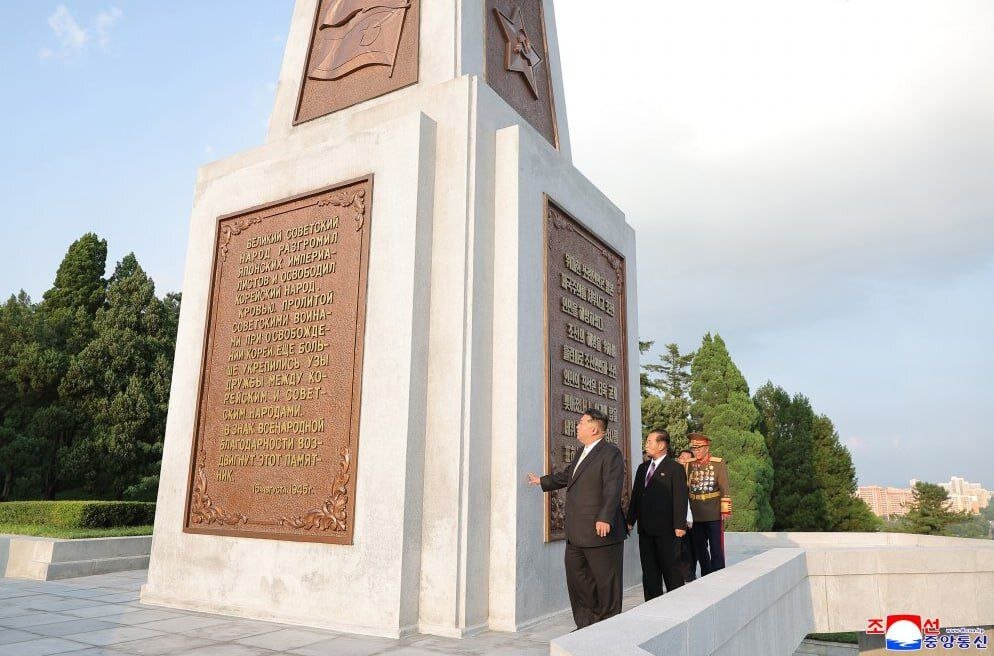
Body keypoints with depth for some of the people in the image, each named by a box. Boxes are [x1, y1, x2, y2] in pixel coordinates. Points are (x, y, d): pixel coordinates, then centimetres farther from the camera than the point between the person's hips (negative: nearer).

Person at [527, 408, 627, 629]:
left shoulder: (610, 453, -12)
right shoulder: (583, 453, 17)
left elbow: (613, 489, -21)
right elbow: (566, 475, 33)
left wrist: (605, 519, -30)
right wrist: (542, 481, 44)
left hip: (600, 531, -9)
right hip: (576, 534, 10)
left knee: (606, 581, 3)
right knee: (576, 577, 14)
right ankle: (587, 623, 26)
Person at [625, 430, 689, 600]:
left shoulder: (675, 468, -5)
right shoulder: (643, 468, 15)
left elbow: (680, 498, -11)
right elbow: (635, 495, 16)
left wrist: (680, 525, -16)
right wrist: (630, 520, 12)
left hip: (666, 529, -6)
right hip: (645, 528, 7)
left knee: (671, 569, 4)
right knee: (649, 570, 11)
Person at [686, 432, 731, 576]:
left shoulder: (719, 464, -3)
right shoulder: (689, 464, 7)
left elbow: (725, 489, -6)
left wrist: (725, 510, -10)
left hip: (713, 514, -4)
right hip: (695, 515, 4)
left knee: (716, 548, 2)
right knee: (699, 548, 12)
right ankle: (706, 577, 25)